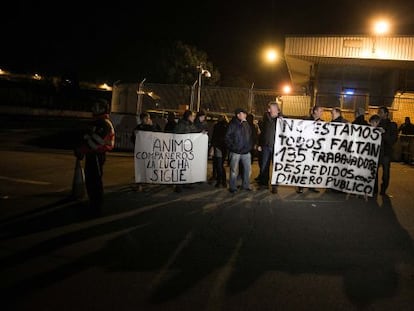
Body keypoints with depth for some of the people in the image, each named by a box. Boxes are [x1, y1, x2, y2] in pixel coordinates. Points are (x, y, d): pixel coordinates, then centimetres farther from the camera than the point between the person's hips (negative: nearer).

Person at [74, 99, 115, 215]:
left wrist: (81, 150, -18)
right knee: (89, 180, 16)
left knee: (96, 180, -7)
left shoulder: (104, 123, -14)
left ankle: (97, 207, 0)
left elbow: (97, 140, -22)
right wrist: (80, 148, 12)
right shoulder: (95, 122, 19)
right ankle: (93, 204, 28)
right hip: (91, 154, 10)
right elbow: (86, 137, 23)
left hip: (97, 155, -10)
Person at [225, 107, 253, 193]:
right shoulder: (233, 124, -8)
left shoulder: (247, 124, 10)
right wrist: (232, 147, -12)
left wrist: (250, 146, 9)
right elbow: (227, 137, -9)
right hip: (236, 152, -6)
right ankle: (232, 187, 13)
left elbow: (250, 136, 18)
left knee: (248, 169, 11)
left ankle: (246, 185, 25)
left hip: (246, 152, 6)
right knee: (234, 171, 2)